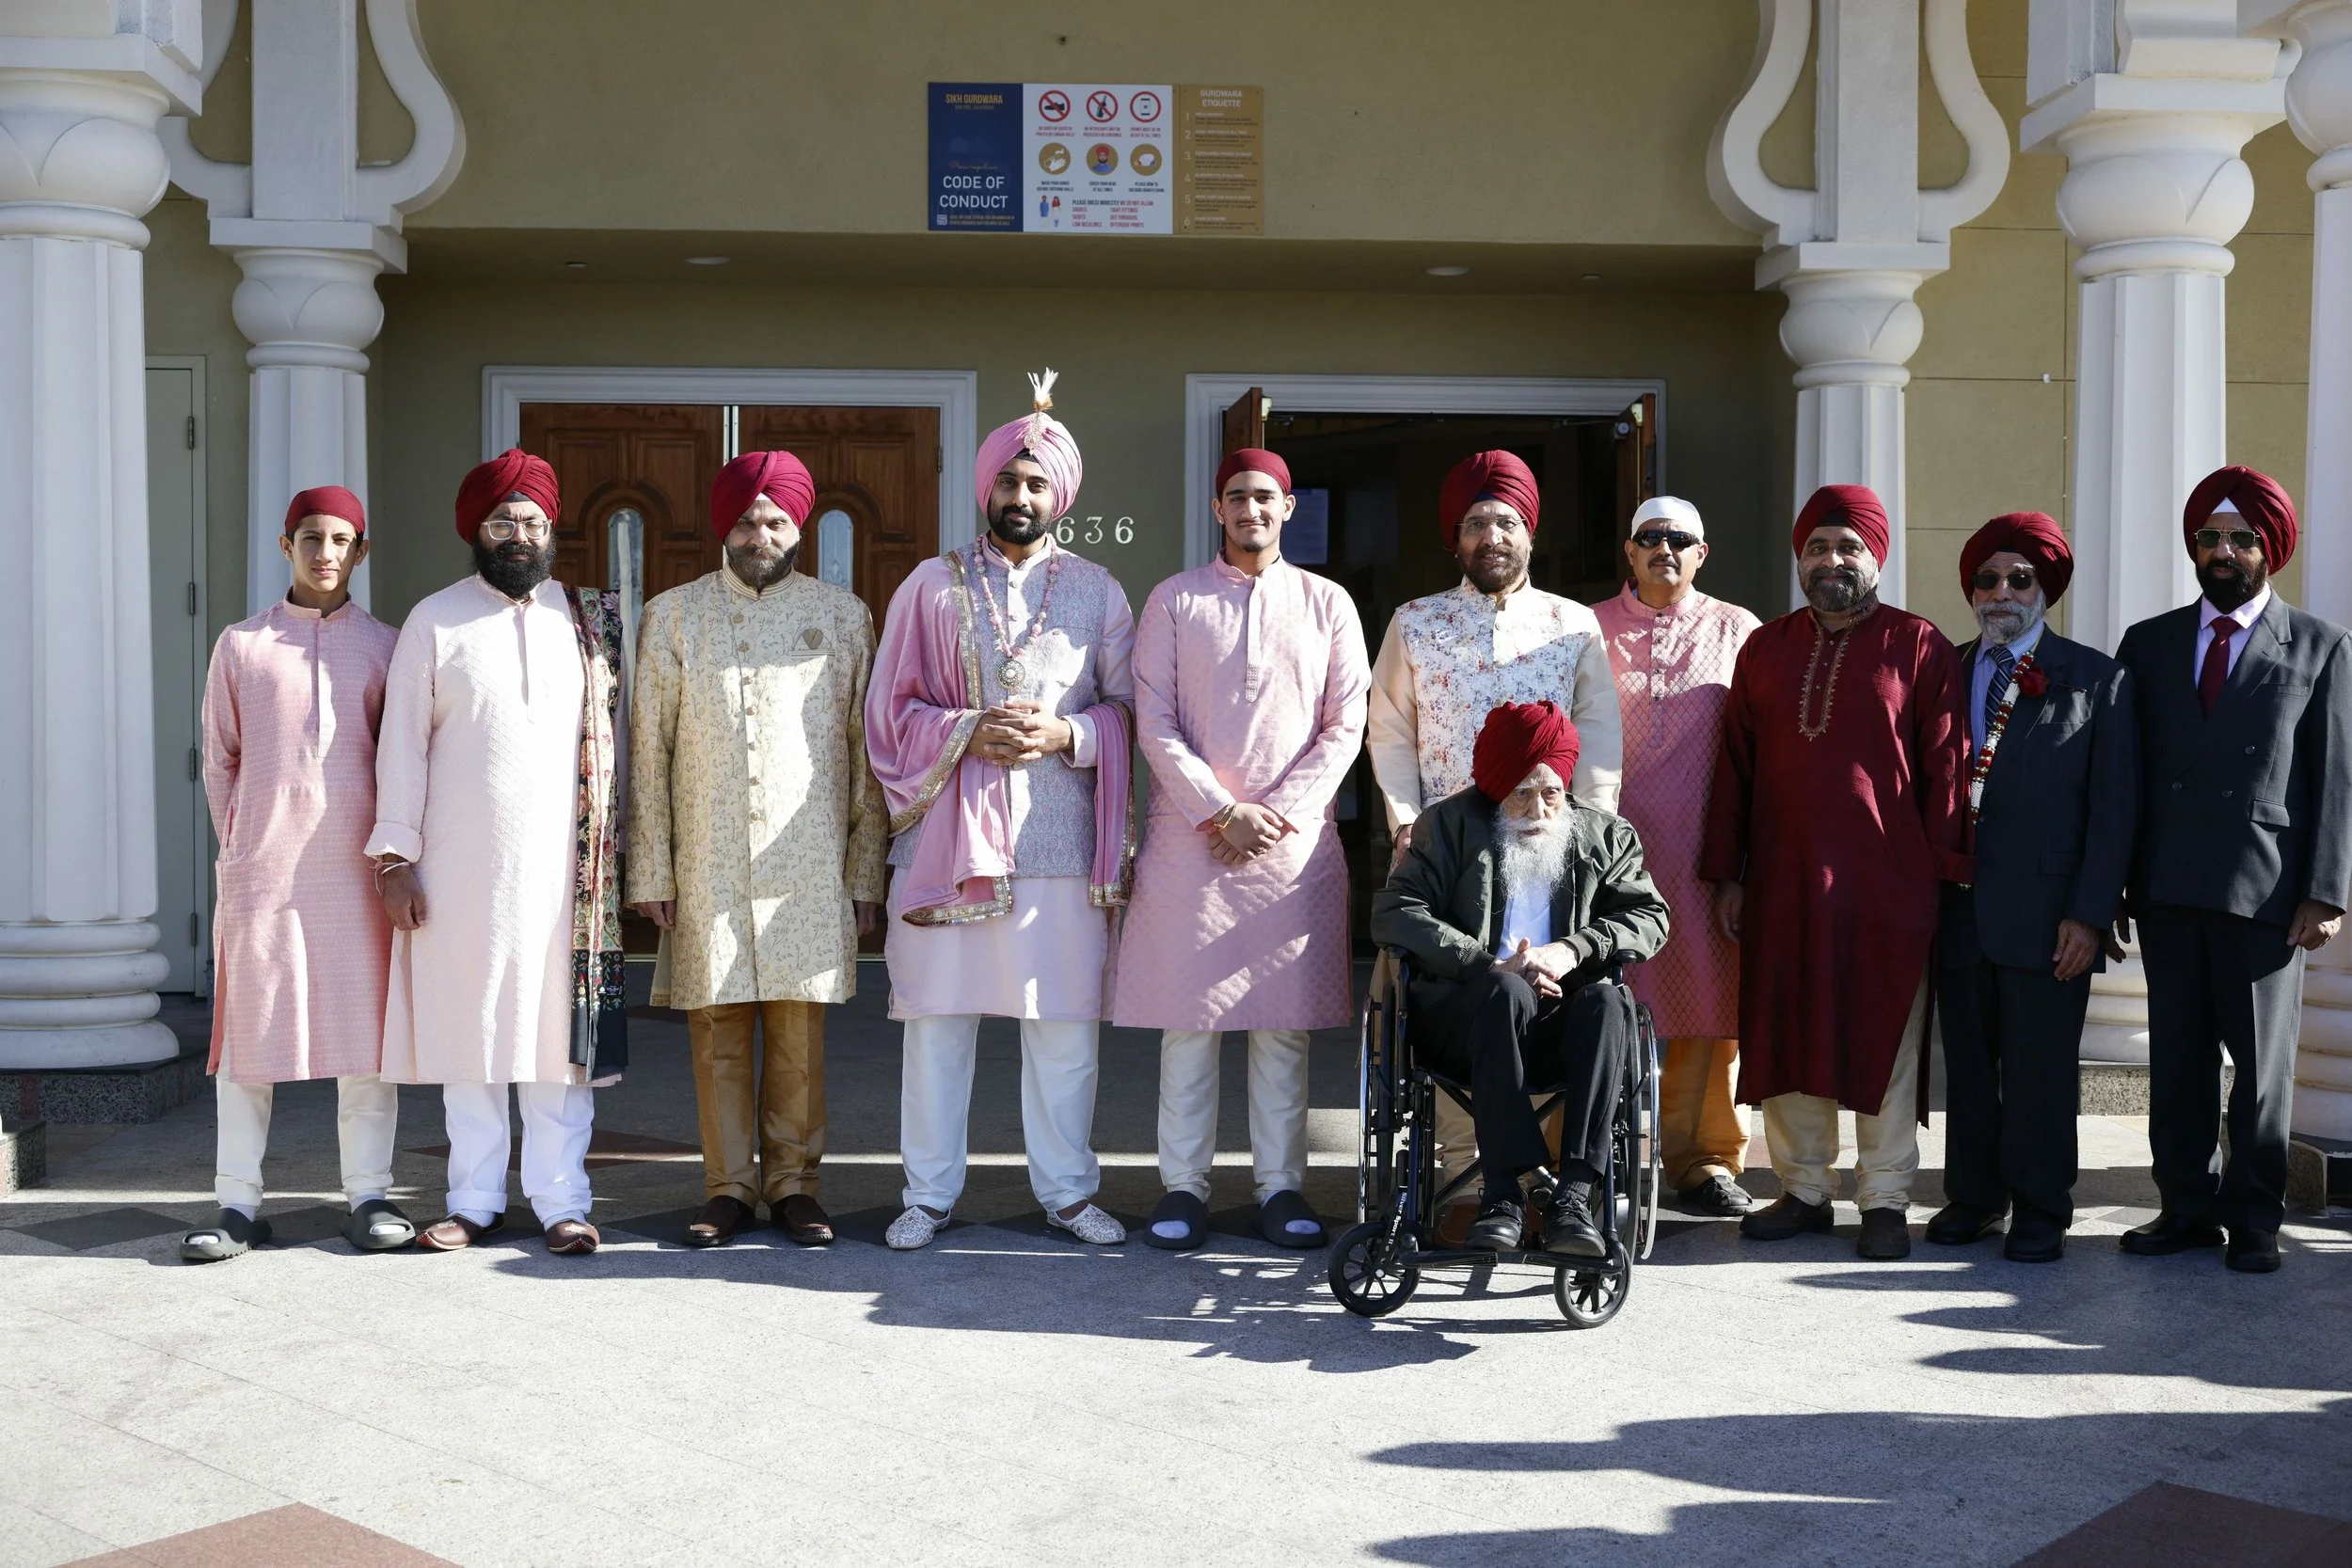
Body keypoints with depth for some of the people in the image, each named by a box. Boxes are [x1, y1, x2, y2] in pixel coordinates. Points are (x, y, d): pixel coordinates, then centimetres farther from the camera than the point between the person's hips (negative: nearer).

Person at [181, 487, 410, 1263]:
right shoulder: (241, 646, 9)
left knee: (365, 1028, 1)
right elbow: (219, 762, 12)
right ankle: (239, 1205, 8)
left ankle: (368, 1196, 8)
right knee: (248, 1033, 1)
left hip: (355, 869, 0)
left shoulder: (383, 647, 9)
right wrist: (240, 847, 5)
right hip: (261, 868, 0)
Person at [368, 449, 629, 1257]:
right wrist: (396, 856, -4)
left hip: (560, 862, 1)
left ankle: (562, 1200, 6)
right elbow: (403, 743, 3)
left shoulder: (587, 621, 9)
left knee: (556, 1028, 0)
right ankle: (476, 1198, 14)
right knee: (466, 1023, 4)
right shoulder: (434, 621, 5)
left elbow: (609, 740, 11)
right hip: (459, 865, 0)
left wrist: (610, 847, 5)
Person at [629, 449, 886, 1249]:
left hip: (808, 864, 0)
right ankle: (729, 1186, 14)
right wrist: (650, 871, 3)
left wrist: (867, 873, 2)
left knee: (799, 1032, 2)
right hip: (707, 865, 1)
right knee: (717, 1031, 3)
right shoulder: (673, 615, 9)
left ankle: (793, 1182, 14)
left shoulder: (842, 614, 8)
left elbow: (866, 752, 7)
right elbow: (648, 750, 8)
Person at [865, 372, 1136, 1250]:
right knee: (936, 1019, 2)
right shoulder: (932, 585, 8)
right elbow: (890, 708, 5)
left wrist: (1069, 735, -10)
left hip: (1061, 839, 1)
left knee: (1064, 1023, 4)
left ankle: (1068, 1190, 17)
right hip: (948, 832, 0)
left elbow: (1128, 707, 10)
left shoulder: (1097, 592, 10)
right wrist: (968, 732, -11)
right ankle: (929, 1194, 14)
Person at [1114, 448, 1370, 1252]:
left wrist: (1277, 813, -7)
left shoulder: (1327, 603, 10)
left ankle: (1281, 1186, 9)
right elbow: (1154, 724, 0)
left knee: (1285, 1020, 3)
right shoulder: (1174, 600, 7)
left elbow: (1344, 726, 5)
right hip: (1190, 837, -1)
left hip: (1296, 841, 1)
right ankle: (1183, 1187, 6)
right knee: (1188, 1015, -1)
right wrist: (1224, 813, -9)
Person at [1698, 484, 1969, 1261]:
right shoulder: (1764, 649, 11)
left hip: (1887, 888, -3)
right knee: (1787, 1036, 8)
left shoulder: (1919, 646, 1)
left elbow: (1945, 766, -1)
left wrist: (1947, 871, -6)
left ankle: (1884, 1202, 12)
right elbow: (1735, 766, 11)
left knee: (1883, 1041, 3)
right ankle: (1803, 1189, 20)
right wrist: (1726, 874, 6)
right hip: (1781, 883, 3)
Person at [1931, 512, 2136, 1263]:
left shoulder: (2096, 680, 3)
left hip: (2046, 913, -3)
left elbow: (2114, 807, -1)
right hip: (1958, 910, 3)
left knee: (2041, 1067, 2)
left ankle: (2039, 1214, 14)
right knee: (1967, 1062, 10)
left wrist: (2089, 915, -8)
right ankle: (1973, 1198, 23)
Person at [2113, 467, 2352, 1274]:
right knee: (2177, 1057, 7)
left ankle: (2253, 1218, 14)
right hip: (2168, 888, 3)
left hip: (2264, 890, -2)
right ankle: (2187, 1207, 16)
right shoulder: (2148, 643, 13)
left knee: (2261, 1061, 4)